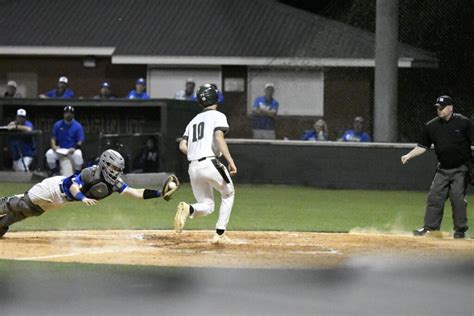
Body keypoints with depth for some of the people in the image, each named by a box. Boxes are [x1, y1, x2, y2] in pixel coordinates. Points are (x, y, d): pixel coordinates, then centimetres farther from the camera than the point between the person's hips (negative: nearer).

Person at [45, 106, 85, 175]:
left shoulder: (77, 126, 0)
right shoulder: (58, 125, 7)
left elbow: (80, 141, -3)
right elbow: (53, 137, 8)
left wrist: (74, 149, -22)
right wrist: (53, 146, -14)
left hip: (72, 149, -2)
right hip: (59, 149, 2)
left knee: (78, 154, -35)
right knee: (49, 154, -26)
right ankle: (54, 172, -5)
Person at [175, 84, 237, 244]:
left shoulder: (194, 120, 22)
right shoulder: (217, 116, 3)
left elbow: (182, 146, 13)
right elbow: (219, 137, -15)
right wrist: (230, 161, -17)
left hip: (193, 167, 6)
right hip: (210, 163, -6)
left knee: (206, 206, 13)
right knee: (228, 194, 18)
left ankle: (189, 209, -21)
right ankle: (219, 234, 7)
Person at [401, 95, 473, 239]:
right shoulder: (431, 126, 4)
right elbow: (422, 146, 10)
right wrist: (409, 156, -3)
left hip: (460, 169, -4)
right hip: (443, 168, 5)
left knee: (457, 197, -9)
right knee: (434, 197, 2)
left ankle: (460, 230, 4)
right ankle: (430, 227, 10)